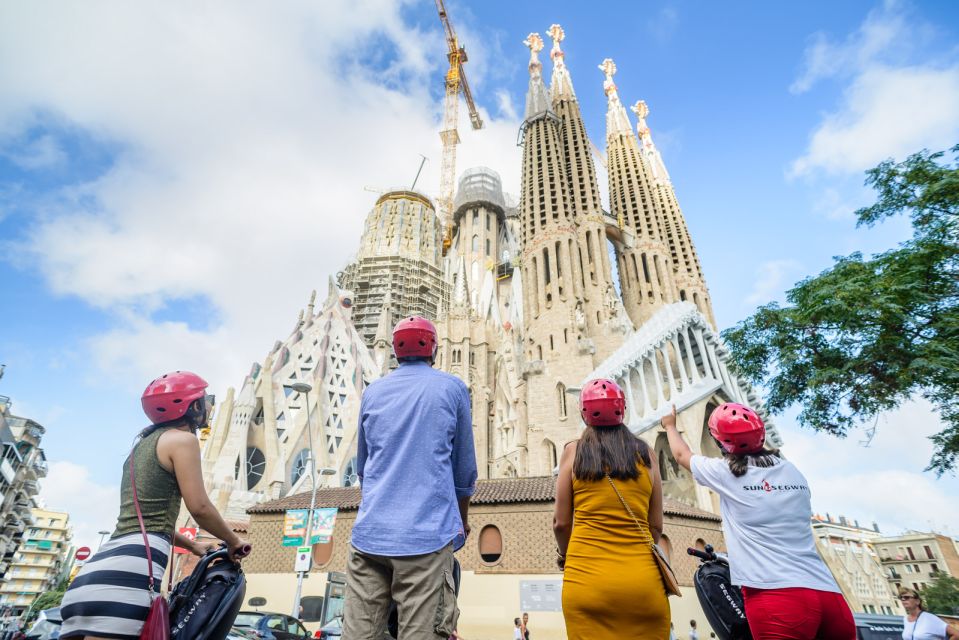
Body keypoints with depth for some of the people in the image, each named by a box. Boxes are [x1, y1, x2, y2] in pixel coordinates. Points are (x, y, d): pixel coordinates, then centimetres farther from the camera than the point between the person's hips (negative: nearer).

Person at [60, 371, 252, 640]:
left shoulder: (144, 442, 25)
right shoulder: (182, 438, -3)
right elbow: (200, 508, -8)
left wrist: (192, 545, 39)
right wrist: (234, 541, 9)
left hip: (104, 562, 10)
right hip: (131, 565, -10)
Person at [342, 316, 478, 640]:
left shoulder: (372, 392, 11)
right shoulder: (452, 387, 3)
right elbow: (465, 467, 7)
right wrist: (462, 519, 23)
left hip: (369, 532, 3)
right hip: (427, 533, -3)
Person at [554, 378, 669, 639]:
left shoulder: (574, 450, 0)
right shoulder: (645, 453, 6)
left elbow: (561, 523, 2)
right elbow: (656, 526, 11)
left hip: (587, 578, -2)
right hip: (643, 578, 2)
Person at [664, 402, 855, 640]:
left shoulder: (725, 471, -1)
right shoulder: (792, 471, 12)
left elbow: (682, 454, 18)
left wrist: (670, 425, 37)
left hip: (776, 596, -6)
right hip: (829, 595, 6)